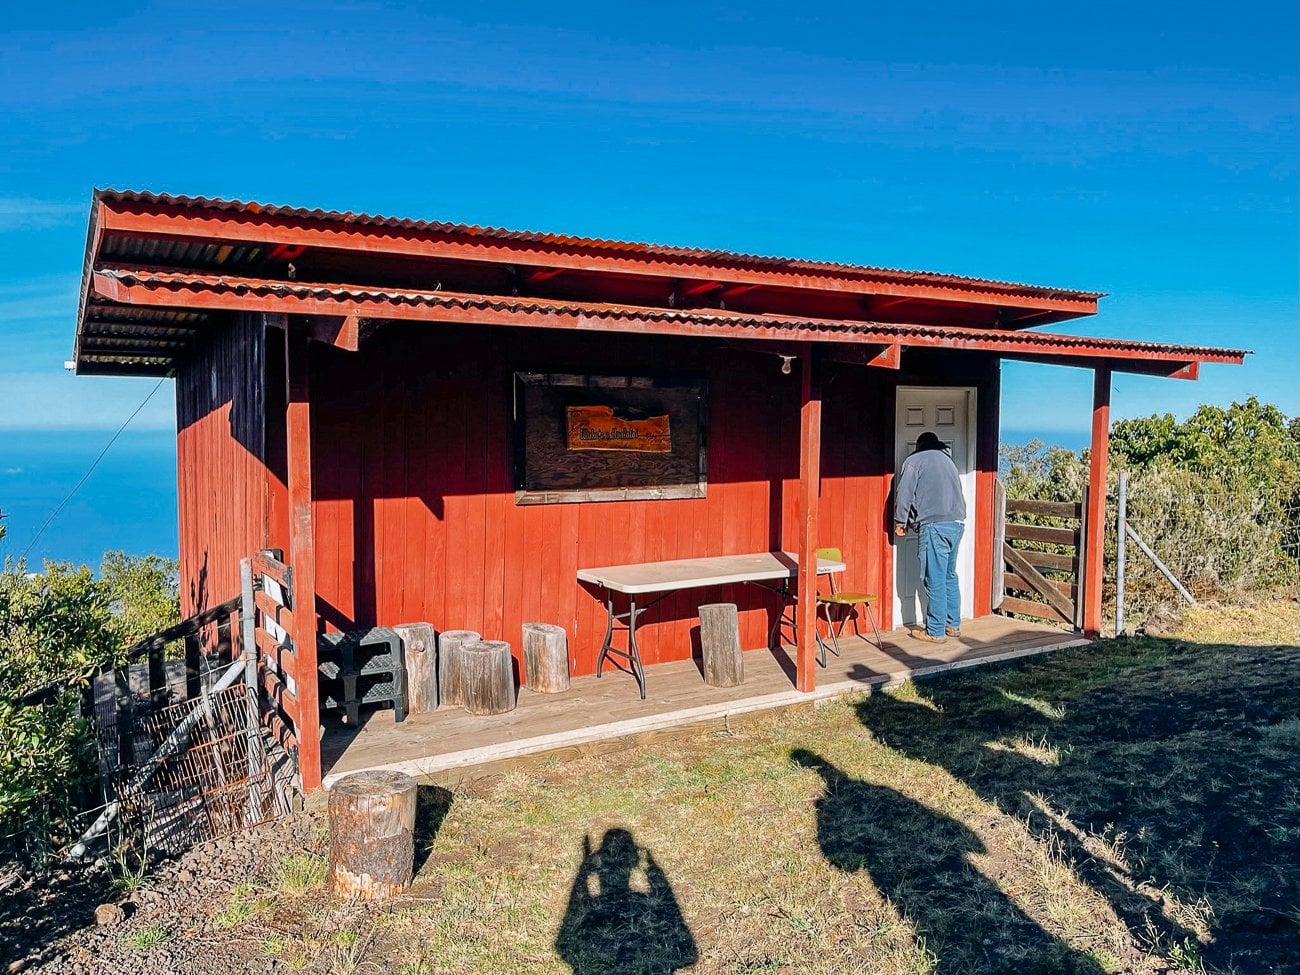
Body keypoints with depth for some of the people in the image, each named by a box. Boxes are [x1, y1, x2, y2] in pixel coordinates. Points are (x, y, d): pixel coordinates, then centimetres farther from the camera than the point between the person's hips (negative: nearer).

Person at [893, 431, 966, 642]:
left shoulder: (914, 461, 3)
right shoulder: (947, 460, 23)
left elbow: (904, 493, -2)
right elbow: (957, 490, 23)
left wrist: (900, 522, 8)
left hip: (935, 524, -7)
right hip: (957, 523, 7)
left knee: (935, 580, -3)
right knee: (950, 576, 17)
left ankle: (935, 631, 0)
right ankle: (954, 625, 23)